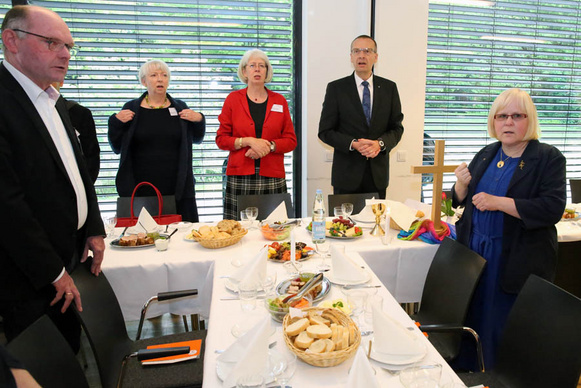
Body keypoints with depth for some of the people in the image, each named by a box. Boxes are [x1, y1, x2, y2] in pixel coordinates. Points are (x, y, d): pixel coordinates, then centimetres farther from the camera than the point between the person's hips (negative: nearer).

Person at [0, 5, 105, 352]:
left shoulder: (54, 102, 12)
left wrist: (94, 229, 9)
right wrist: (53, 272, -16)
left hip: (69, 260, 8)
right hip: (31, 280, -8)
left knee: (70, 351, 20)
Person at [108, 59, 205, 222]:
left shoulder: (180, 107, 10)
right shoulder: (132, 108, 7)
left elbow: (197, 139, 16)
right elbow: (117, 148, 8)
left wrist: (199, 120, -1)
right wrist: (116, 122, -7)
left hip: (177, 187, 1)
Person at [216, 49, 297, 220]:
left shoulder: (279, 101, 11)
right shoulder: (233, 99, 8)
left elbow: (291, 140, 9)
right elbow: (221, 139, 4)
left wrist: (269, 146, -9)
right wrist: (249, 141, -10)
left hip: (272, 178, 1)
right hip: (240, 177, -1)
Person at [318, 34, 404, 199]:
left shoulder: (389, 88, 7)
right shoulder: (336, 88, -1)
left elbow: (397, 127, 8)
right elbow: (325, 131, -3)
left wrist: (380, 143, -12)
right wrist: (353, 144, -17)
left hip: (378, 173, 2)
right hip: (347, 173, -2)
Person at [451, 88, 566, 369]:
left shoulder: (549, 158, -7)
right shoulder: (486, 155, 9)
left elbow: (553, 208, -19)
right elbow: (461, 201, 14)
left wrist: (498, 202, -22)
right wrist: (462, 185, -8)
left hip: (515, 261, -4)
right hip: (473, 251, 5)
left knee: (501, 328, 6)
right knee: (472, 318, 14)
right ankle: (466, 372, 33)